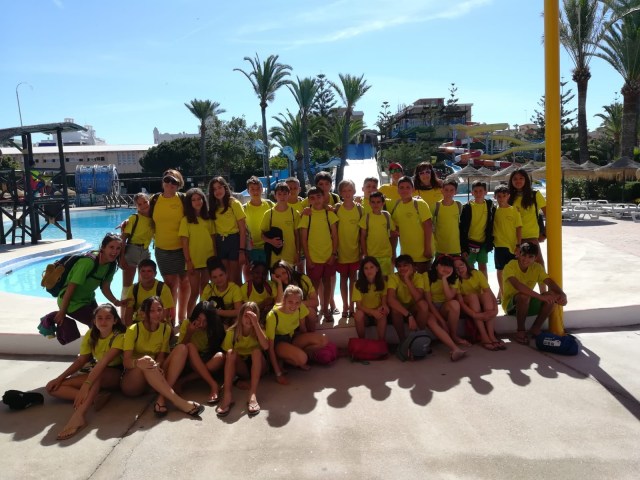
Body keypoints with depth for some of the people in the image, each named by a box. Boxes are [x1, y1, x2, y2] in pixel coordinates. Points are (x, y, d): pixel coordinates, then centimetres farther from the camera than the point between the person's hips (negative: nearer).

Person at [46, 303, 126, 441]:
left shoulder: (119, 337, -22)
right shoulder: (90, 335, -4)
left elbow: (104, 362, -34)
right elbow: (81, 360, 0)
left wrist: (85, 386, -44)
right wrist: (60, 378, -10)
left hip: (115, 376, -6)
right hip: (95, 373, 7)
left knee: (99, 372, -40)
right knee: (53, 387, -10)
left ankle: (79, 414, -47)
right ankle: (95, 398, -29)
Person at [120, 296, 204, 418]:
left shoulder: (166, 329, 2)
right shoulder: (133, 330, -11)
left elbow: (161, 355, -4)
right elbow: (126, 361, -20)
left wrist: (157, 366, -28)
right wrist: (138, 362, -44)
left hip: (154, 378, 4)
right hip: (131, 382, -4)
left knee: (181, 348, -18)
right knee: (146, 361, -37)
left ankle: (162, 398, -30)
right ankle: (178, 401, -40)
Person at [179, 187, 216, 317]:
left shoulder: (208, 218, 7)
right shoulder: (186, 220, -3)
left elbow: (213, 238, 9)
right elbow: (184, 242, -6)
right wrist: (188, 261, -12)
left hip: (208, 259, 3)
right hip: (193, 261, -3)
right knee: (195, 292, 0)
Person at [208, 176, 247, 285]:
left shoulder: (234, 204, -7)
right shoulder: (213, 206, 9)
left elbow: (242, 229, -10)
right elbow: (213, 230, 10)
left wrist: (242, 251, -15)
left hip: (234, 241, -5)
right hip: (219, 243, 5)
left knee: (235, 278, 1)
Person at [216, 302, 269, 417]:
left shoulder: (259, 330, -7)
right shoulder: (232, 331, -6)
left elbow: (265, 346, -27)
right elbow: (227, 354, -9)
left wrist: (255, 323, -31)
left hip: (257, 367, 0)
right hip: (241, 368, 1)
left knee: (256, 350, -30)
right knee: (231, 352, -27)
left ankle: (253, 394, -40)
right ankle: (227, 395, -39)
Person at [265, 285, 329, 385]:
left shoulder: (300, 308, -16)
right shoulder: (273, 315, -30)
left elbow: (302, 329, 3)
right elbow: (270, 347, -25)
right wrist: (278, 374, -26)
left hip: (292, 338, 6)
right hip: (278, 342, -6)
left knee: (323, 341, -16)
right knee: (302, 358, -33)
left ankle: (296, 359, 0)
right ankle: (280, 361, -4)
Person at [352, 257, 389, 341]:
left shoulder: (382, 283, -7)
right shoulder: (358, 284, -15)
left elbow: (384, 300, -1)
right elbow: (358, 306, -18)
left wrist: (384, 306, -26)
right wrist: (373, 312, -34)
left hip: (377, 312, 1)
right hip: (364, 313, -1)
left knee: (383, 315, -33)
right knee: (358, 314, -34)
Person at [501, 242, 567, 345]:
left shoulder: (537, 267, -4)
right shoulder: (510, 266, -22)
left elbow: (550, 282, -16)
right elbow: (517, 285, -40)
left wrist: (562, 294, -37)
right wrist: (541, 296, -45)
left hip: (528, 305, 6)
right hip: (511, 305, -5)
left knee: (552, 296, -18)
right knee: (524, 296, -37)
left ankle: (535, 329, -4)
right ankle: (520, 331, -18)